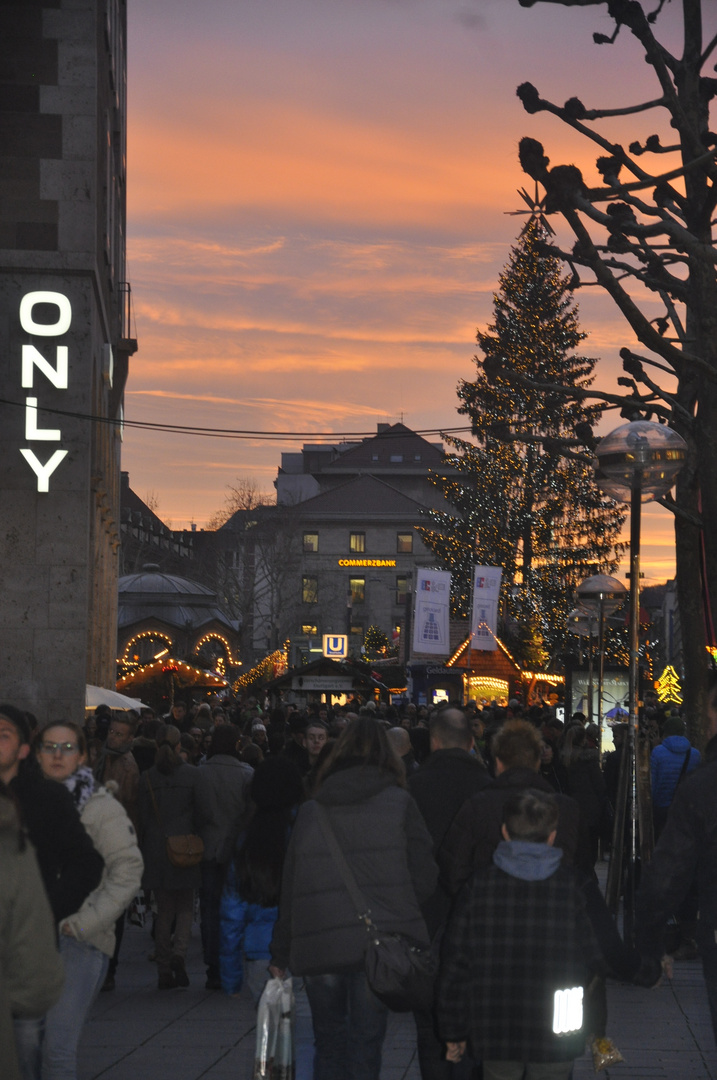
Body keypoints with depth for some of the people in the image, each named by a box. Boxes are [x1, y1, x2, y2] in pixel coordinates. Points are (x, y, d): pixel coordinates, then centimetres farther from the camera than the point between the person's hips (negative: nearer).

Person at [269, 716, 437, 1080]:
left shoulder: (310, 810, 9)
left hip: (318, 949, 2)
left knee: (329, 1049, 17)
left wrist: (281, 955, 19)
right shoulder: (399, 803, 2)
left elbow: (289, 889, 11)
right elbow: (424, 877, -2)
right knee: (364, 1050, 3)